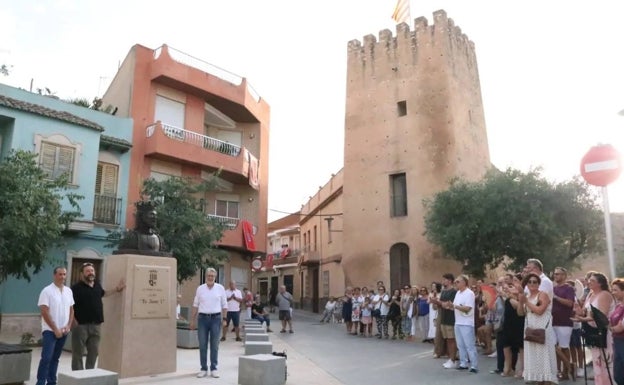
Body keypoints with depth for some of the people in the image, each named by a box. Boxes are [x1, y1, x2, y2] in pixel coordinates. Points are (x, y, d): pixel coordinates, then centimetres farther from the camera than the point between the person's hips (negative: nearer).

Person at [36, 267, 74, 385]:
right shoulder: (47, 291, -10)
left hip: (63, 331, 5)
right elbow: (44, 312, -13)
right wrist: (55, 329, -14)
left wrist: (68, 326, -1)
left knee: (55, 358, 12)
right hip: (50, 330, -5)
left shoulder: (69, 291, 7)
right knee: (46, 358, -11)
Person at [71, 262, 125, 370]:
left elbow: (102, 293, 30)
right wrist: (74, 322, -18)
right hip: (81, 325, -6)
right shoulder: (76, 287, -11)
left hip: (95, 325, 7)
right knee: (78, 353, 2)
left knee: (93, 352, 15)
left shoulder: (97, 284, 9)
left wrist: (116, 290, 27)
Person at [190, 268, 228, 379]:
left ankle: (214, 368, 13)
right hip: (202, 318, 1)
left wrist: (224, 319, -1)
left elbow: (224, 305, 5)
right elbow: (195, 305, 8)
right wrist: (192, 320, 6)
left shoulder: (220, 288, 2)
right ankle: (203, 368, 14)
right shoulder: (200, 288, 4)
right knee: (202, 345, 4)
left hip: (216, 318, -1)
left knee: (214, 345, 5)